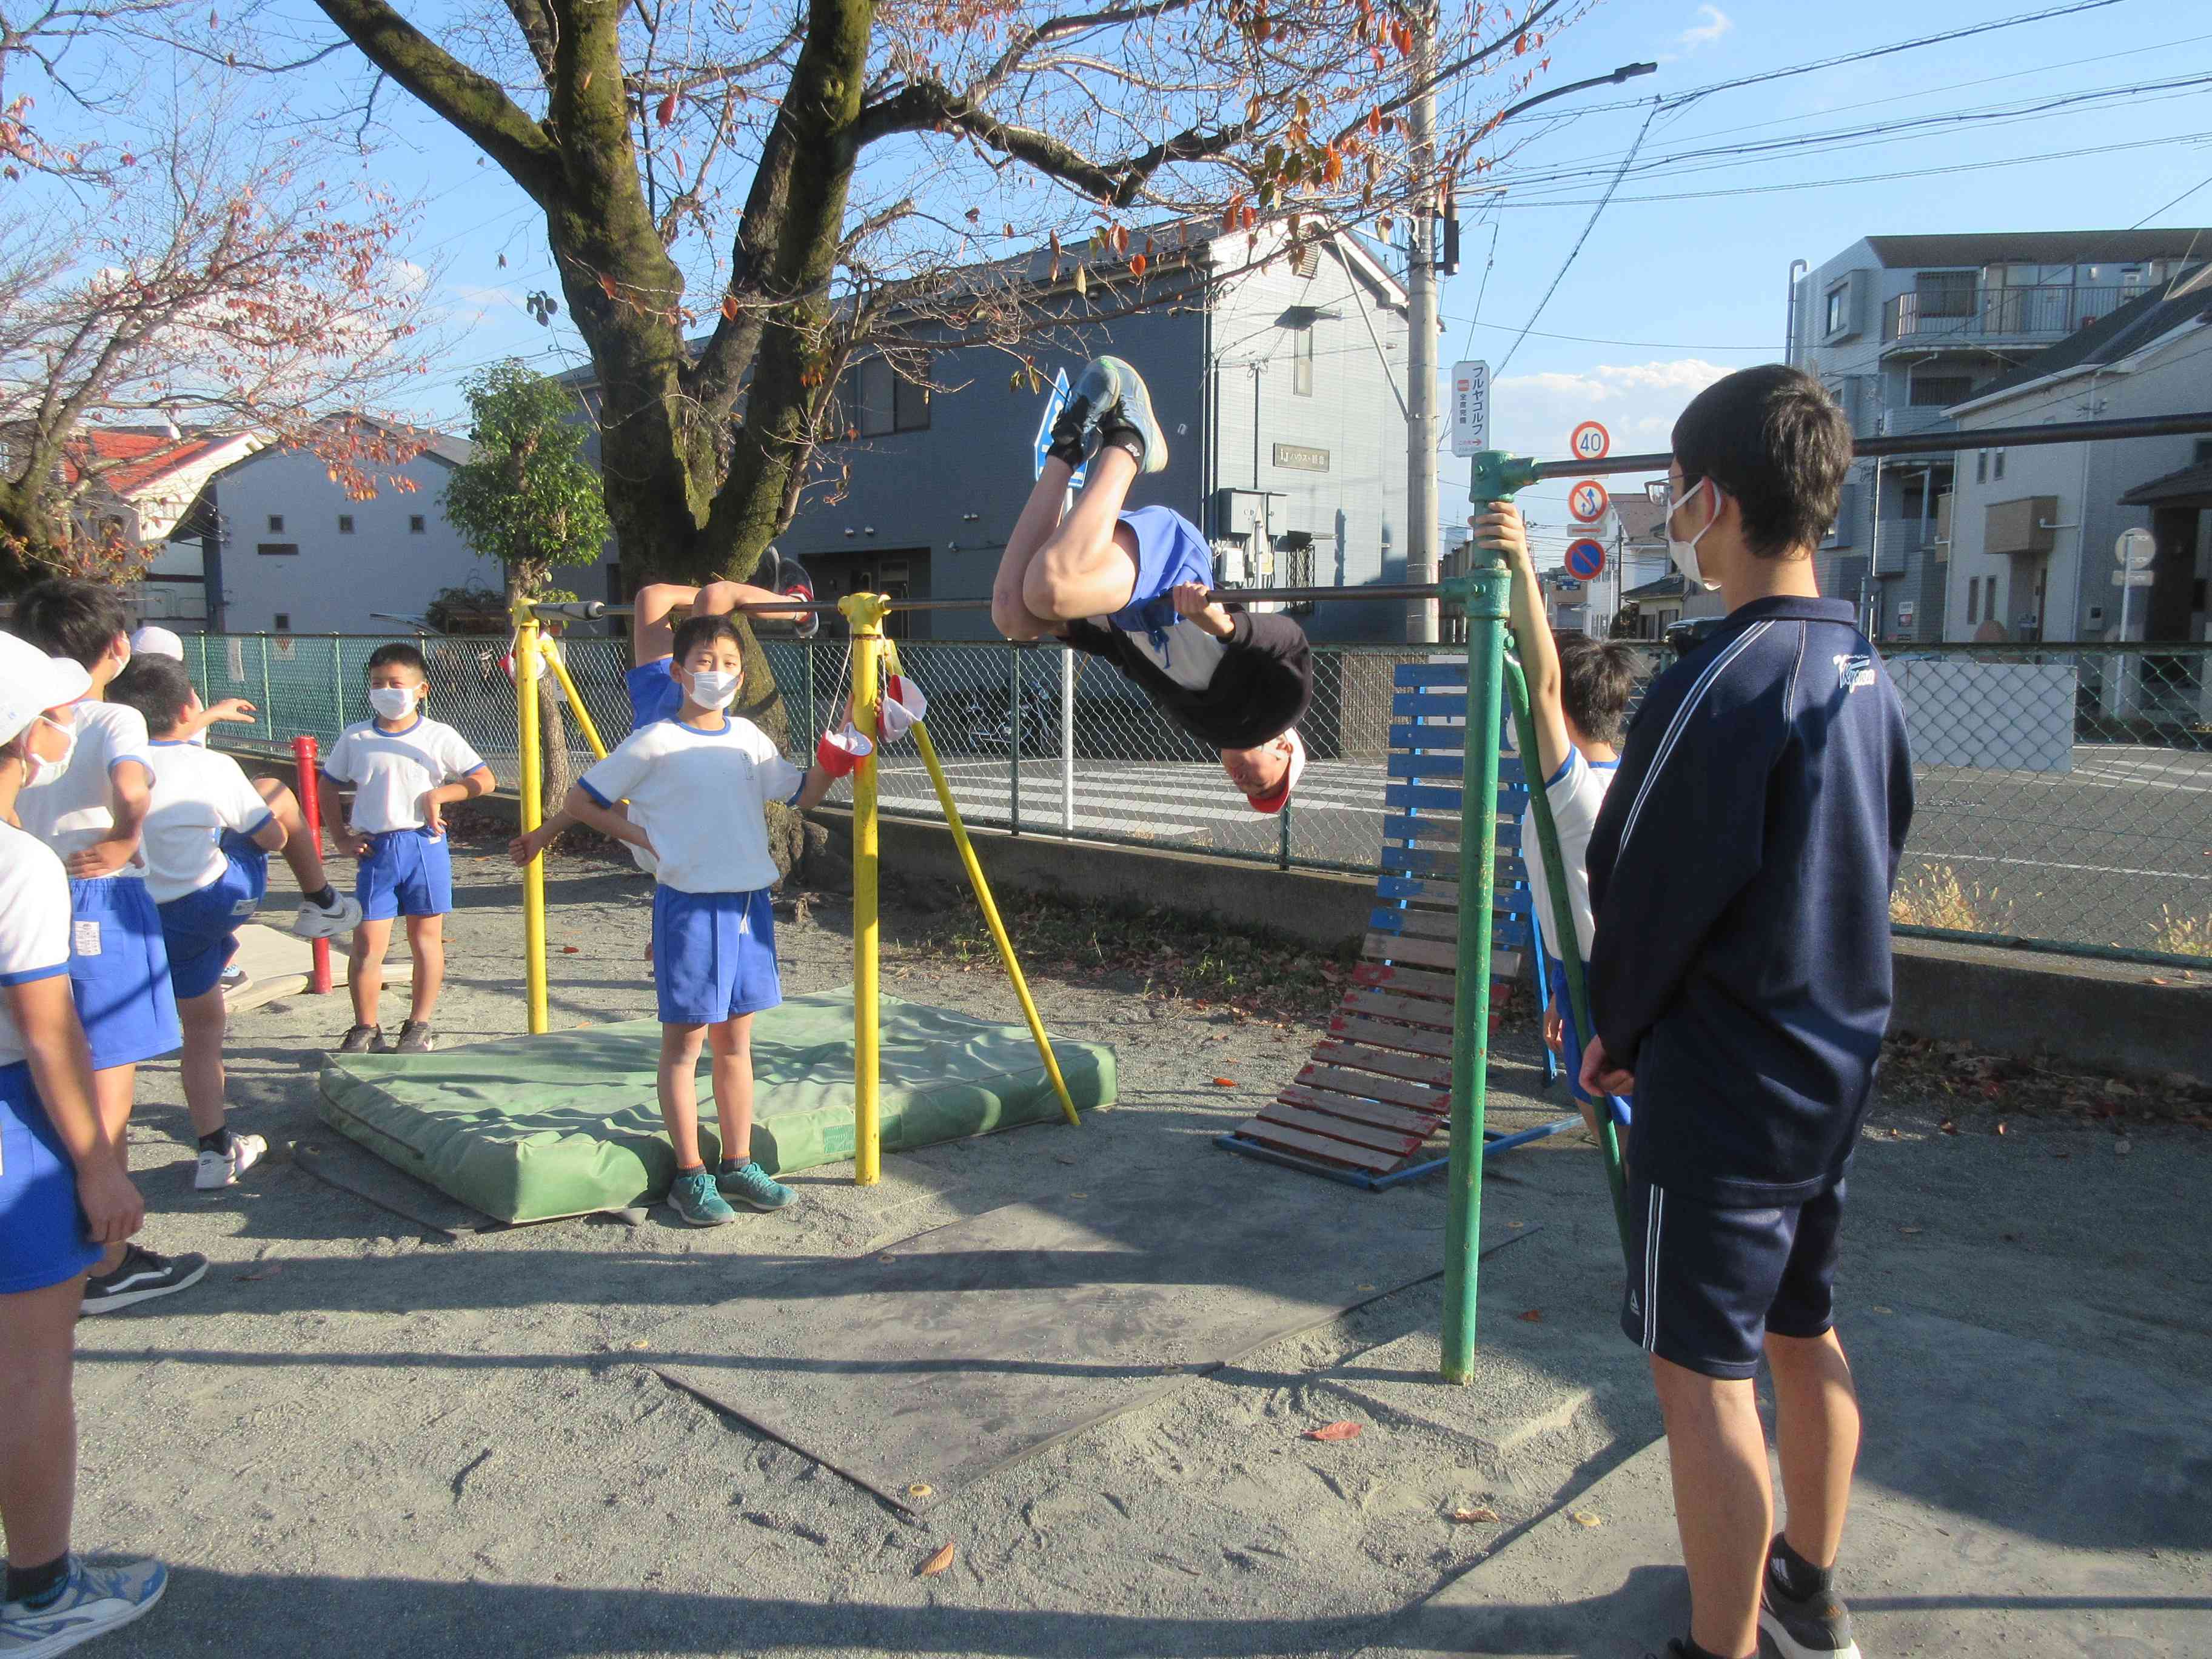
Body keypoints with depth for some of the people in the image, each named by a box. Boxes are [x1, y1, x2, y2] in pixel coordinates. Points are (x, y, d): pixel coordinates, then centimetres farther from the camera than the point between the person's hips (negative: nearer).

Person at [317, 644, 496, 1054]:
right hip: (376, 850, 1)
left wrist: (438, 794, -12)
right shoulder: (354, 739, 5)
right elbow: (327, 786, 17)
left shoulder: (439, 736, -1)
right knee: (367, 943, -2)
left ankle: (419, 1027, 19)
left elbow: (485, 780, 0)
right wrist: (343, 836, 7)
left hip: (425, 846, -1)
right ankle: (365, 1029, 10)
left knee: (426, 938, 8)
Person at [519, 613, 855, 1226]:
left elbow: (802, 795, 16)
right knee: (685, 1040, 2)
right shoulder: (655, 743, -7)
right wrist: (646, 838, -3)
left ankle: (738, 1165, 22)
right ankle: (690, 1176, 11)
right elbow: (583, 799, 0)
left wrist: (838, 750, 4)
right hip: (689, 904, -5)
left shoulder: (749, 738, 9)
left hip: (750, 901, 6)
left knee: (736, 1038, 13)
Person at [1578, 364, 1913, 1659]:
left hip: (1724, 1085, -9)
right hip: (1838, 1063, 9)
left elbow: (1651, 893, -18)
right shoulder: (1866, 672, 5)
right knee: (1803, 1331, 22)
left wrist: (1619, 1032, 0)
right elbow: (1877, 861, 12)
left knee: (1702, 1369, 2)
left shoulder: (1726, 682, -22)